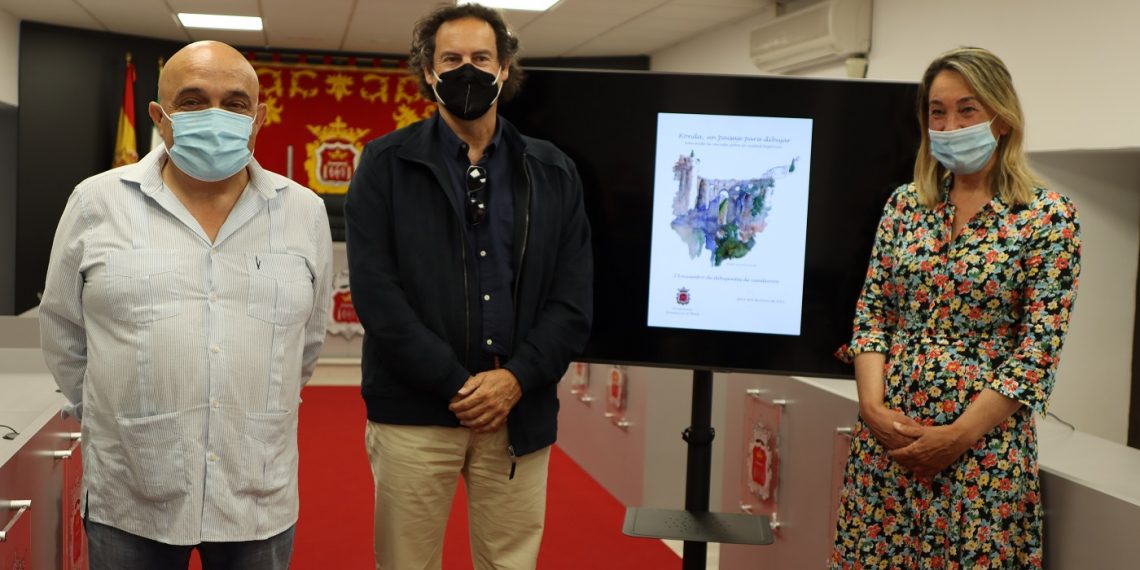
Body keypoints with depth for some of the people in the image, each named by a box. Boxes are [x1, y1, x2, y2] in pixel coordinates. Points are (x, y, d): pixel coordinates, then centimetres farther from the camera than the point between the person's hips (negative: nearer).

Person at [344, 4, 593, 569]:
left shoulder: (553, 172, 8)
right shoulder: (386, 163, 1)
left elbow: (574, 297, 2)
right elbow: (375, 291, -9)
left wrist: (517, 379, -13)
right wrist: (455, 386, -14)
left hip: (520, 414, 2)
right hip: (413, 412, -2)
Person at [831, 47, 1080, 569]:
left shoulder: (1049, 217, -5)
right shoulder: (904, 204, 7)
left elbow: (1039, 348, -10)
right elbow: (871, 313, 7)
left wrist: (959, 434, -15)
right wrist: (872, 405, -9)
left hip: (985, 441, -4)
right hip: (887, 431, 4)